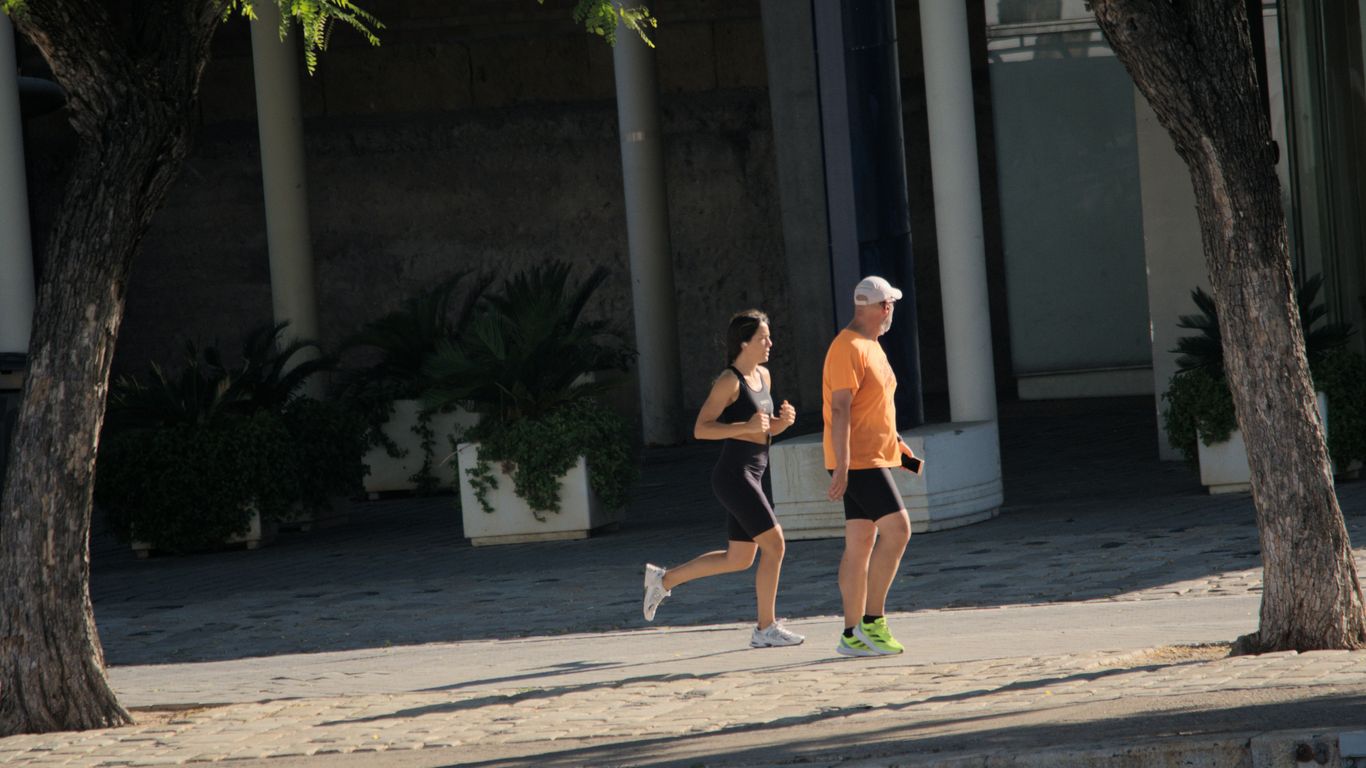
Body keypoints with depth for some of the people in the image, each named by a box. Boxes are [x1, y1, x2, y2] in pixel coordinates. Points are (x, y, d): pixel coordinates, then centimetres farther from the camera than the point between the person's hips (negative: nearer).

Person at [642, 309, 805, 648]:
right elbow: (701, 429, -16)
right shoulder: (729, 382, -13)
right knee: (774, 544, -10)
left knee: (739, 559, 14)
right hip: (734, 476, -10)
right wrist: (746, 427, -25)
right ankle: (766, 629, -2)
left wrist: (783, 421, 1)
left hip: (750, 477, 10)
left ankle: (664, 579, 25)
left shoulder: (763, 376, 13)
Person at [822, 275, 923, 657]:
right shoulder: (848, 348, -14)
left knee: (860, 544, 9)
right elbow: (839, 409, -20)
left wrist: (895, 441, 23)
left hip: (872, 458, 10)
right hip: (857, 462, -10)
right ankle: (871, 619, -14)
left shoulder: (871, 346, 18)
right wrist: (842, 466, -25)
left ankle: (853, 634, 10)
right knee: (897, 527, -17)